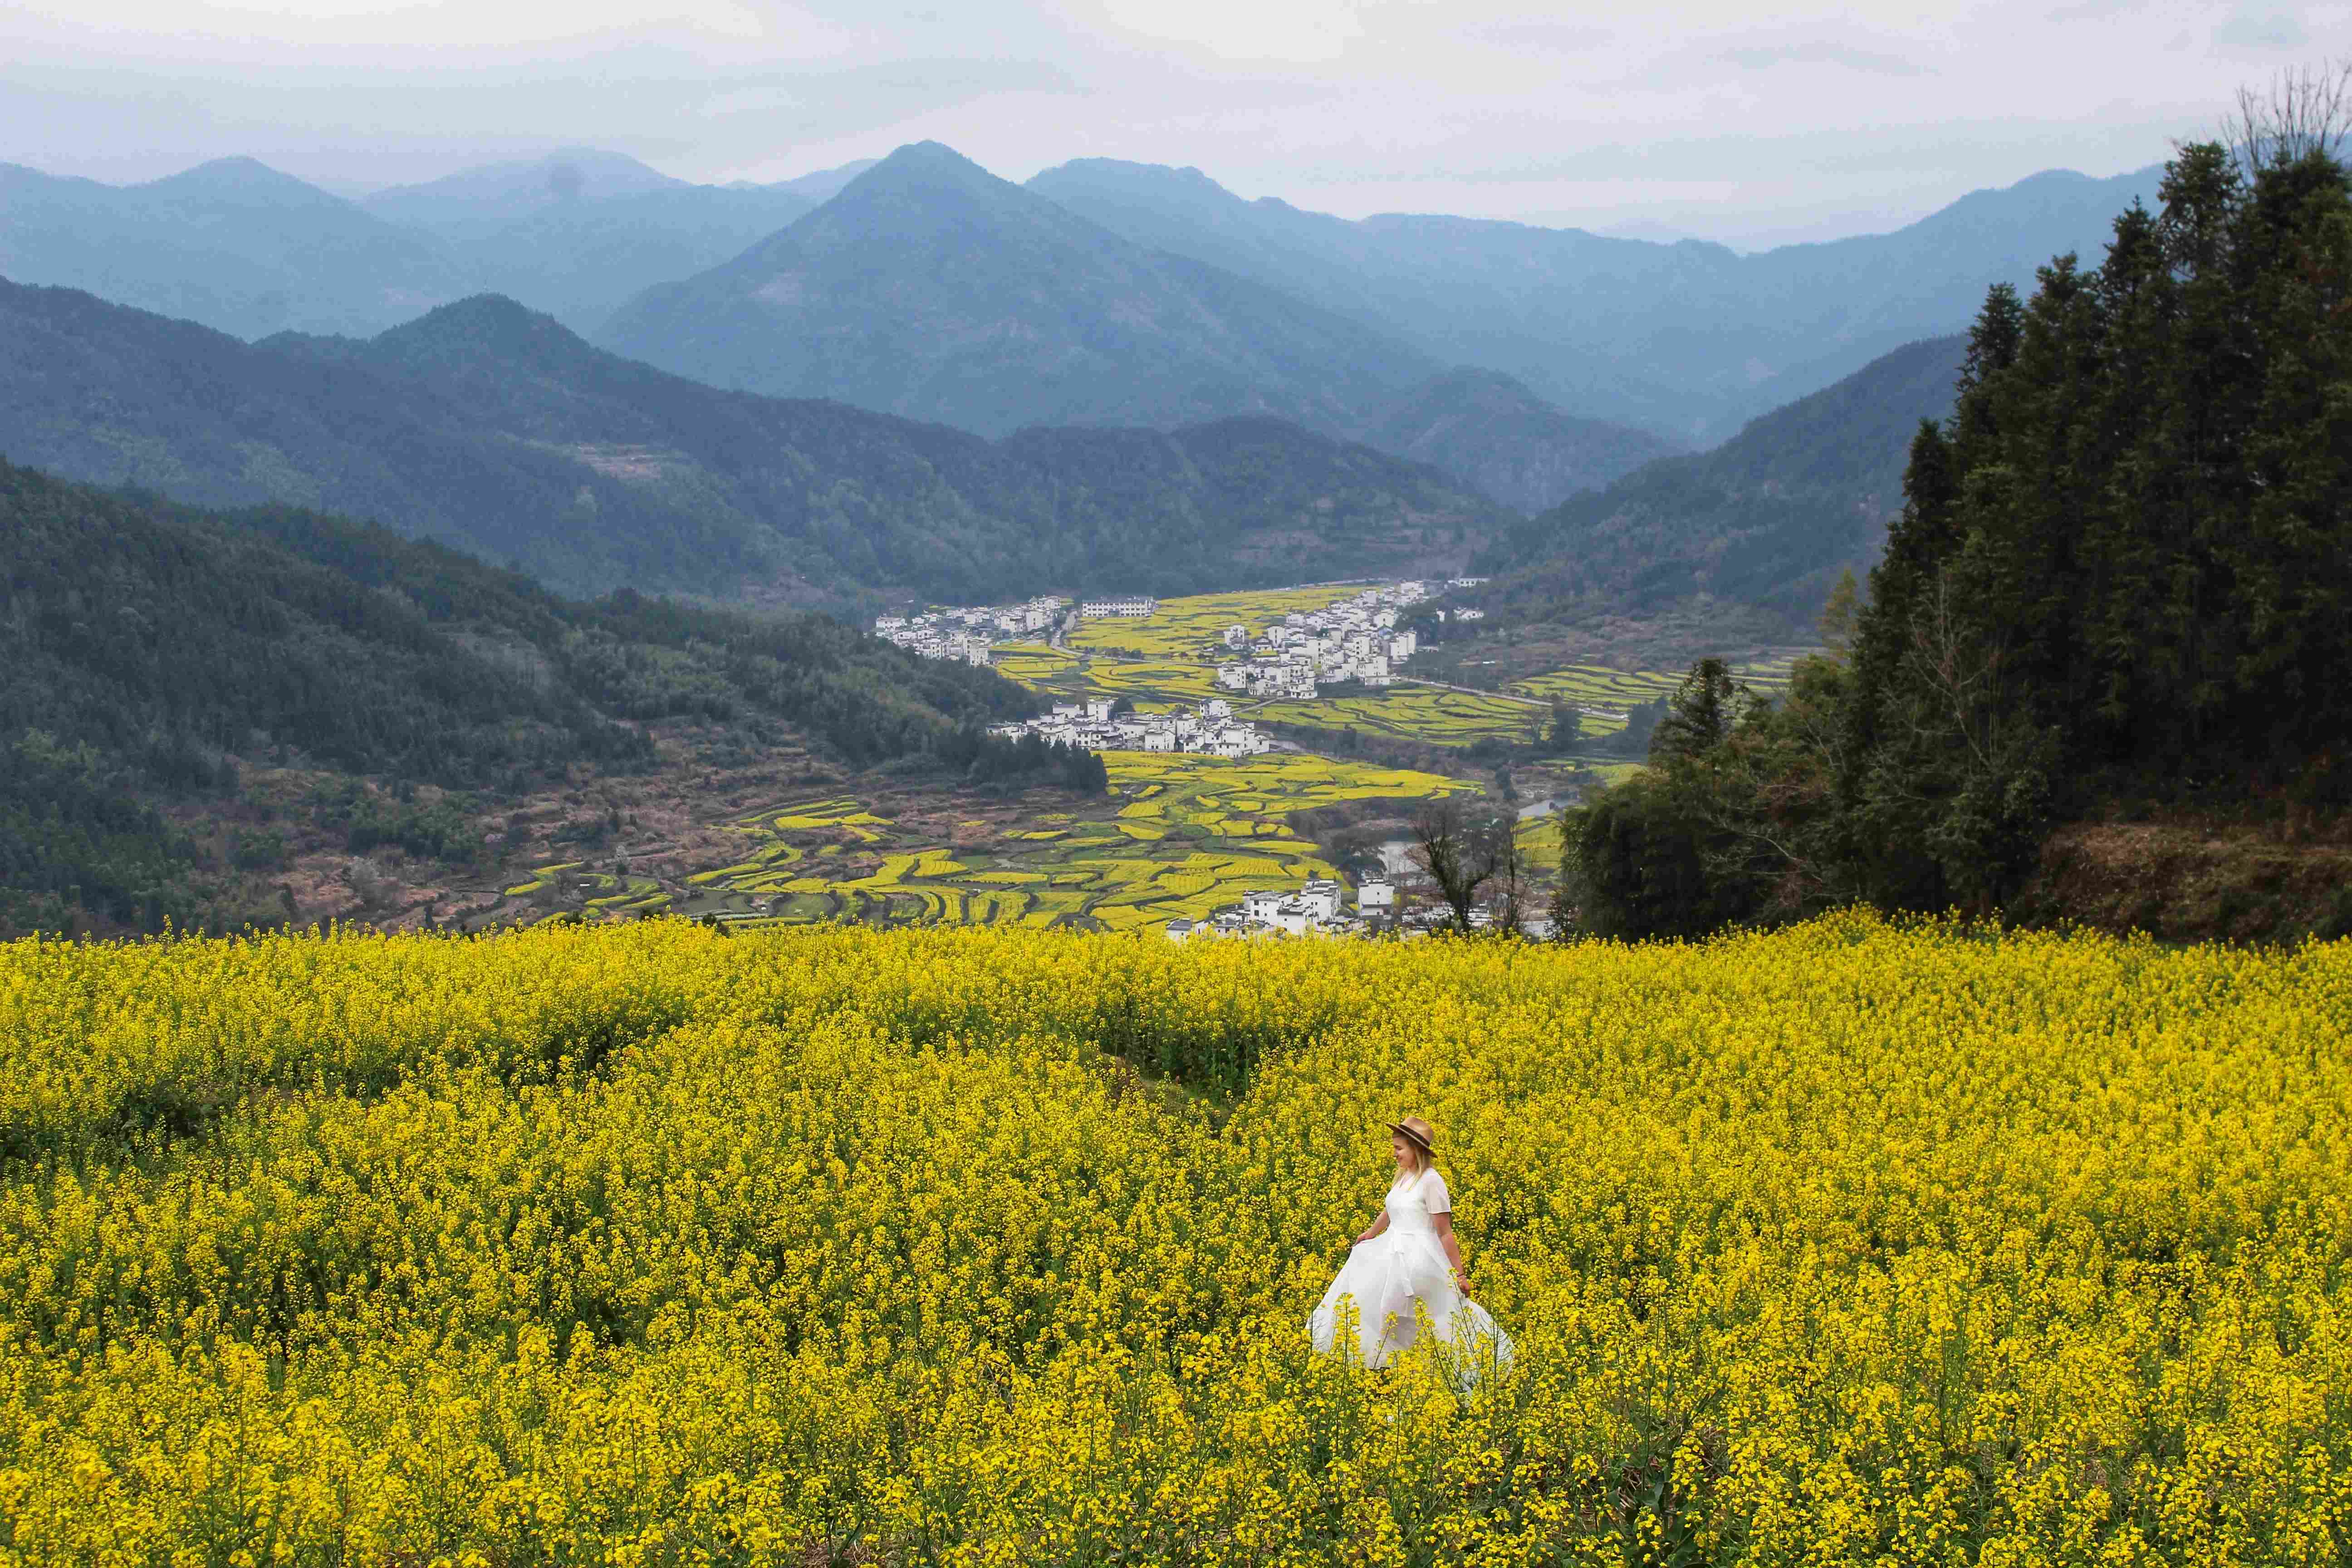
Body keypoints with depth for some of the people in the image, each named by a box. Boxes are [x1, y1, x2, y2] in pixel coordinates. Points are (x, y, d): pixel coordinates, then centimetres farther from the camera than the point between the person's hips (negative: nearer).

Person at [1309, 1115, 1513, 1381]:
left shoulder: (1431, 1181, -17)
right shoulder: (1404, 1176, 8)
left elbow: (1445, 1233, -16)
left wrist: (1459, 1274, -13)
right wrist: (1370, 1234, 43)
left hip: (1418, 1258, -9)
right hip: (1393, 1254, 9)